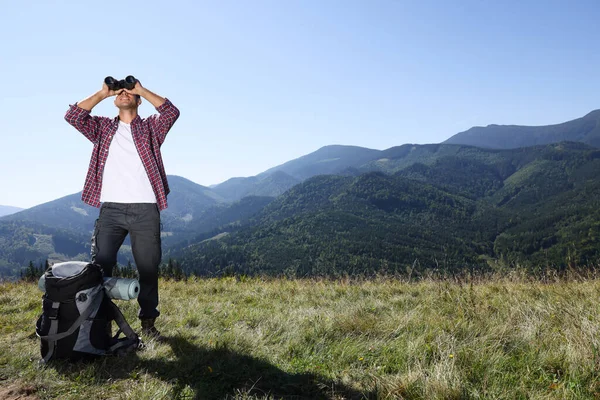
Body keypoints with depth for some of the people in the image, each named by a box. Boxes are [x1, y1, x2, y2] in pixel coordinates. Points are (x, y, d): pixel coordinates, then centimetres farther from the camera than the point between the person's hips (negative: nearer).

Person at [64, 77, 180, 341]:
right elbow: (73, 115, 2)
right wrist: (102, 93, 4)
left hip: (146, 210, -1)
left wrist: (141, 90, 0)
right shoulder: (102, 127, 17)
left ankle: (148, 323, 15)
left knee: (148, 268, 4)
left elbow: (171, 112, -5)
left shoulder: (150, 127, 13)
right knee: (100, 266, -2)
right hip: (111, 209, 1)